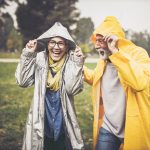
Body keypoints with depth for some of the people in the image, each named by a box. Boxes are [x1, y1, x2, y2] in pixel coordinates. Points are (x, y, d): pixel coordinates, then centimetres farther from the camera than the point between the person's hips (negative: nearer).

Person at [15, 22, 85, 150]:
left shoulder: (70, 62, -7)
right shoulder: (39, 59, -3)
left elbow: (72, 89, -17)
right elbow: (23, 82, -9)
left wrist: (78, 64, -24)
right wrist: (28, 55, -14)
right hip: (41, 123, 1)